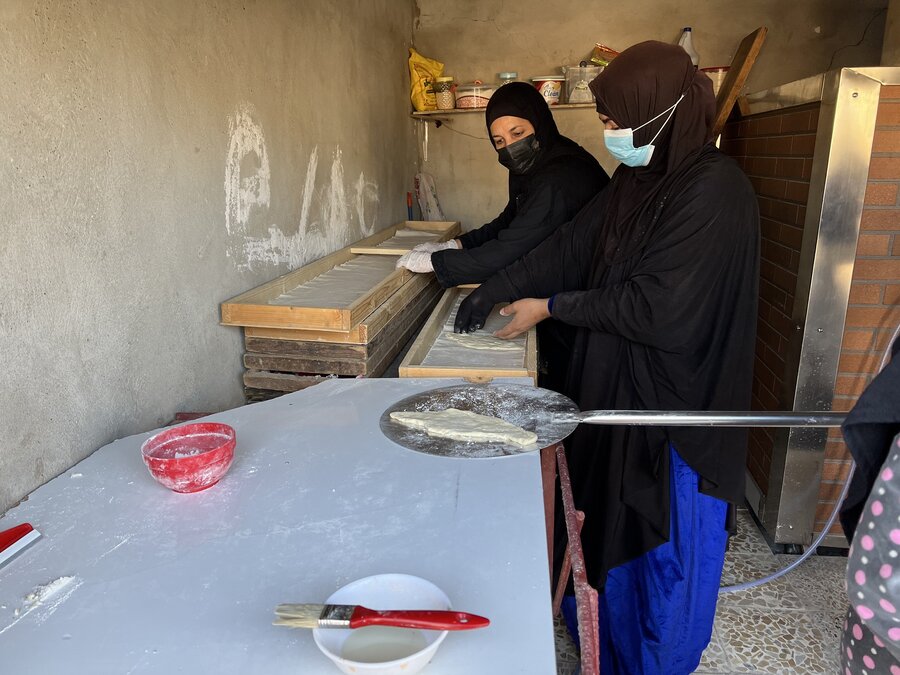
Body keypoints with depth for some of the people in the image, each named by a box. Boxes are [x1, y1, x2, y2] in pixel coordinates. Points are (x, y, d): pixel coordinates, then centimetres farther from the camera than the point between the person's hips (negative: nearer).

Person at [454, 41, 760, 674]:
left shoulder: (715, 192, -22)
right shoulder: (637, 178, 4)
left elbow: (655, 305, -25)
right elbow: (572, 245, 7)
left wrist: (549, 307, -17)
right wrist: (495, 289, 2)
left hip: (677, 402, -8)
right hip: (621, 389, 8)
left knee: (668, 549, 12)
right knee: (618, 527, 23)